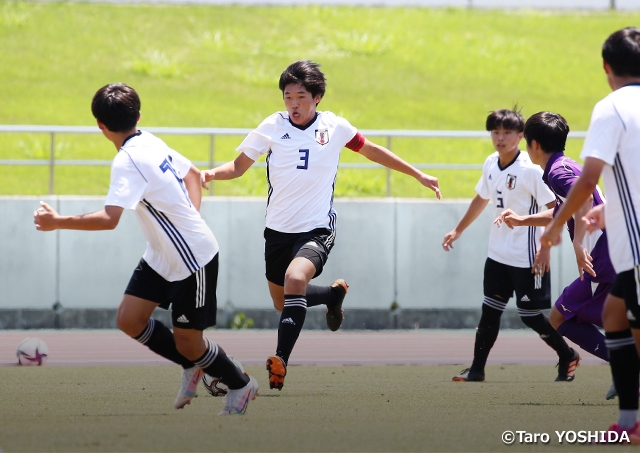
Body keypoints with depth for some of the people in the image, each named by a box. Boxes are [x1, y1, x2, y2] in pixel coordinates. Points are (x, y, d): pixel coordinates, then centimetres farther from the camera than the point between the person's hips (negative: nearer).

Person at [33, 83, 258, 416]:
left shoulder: (128, 160, -26)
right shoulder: (151, 143, 2)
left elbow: (109, 219, -36)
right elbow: (192, 174, 19)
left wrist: (57, 222, -28)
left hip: (194, 260, -9)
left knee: (186, 342, 3)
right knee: (129, 319, 3)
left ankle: (241, 386, 26)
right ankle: (192, 367, 21)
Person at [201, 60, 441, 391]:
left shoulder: (335, 127, -3)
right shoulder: (272, 127, -4)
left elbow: (371, 151, 14)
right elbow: (238, 166, 2)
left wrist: (417, 174, 18)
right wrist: (211, 174, -20)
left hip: (317, 229, -3)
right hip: (278, 229, 3)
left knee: (295, 278, -32)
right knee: (283, 304, 15)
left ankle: (281, 360, -35)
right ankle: (334, 294, 45)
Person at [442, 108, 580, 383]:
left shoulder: (530, 169, -17)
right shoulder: (491, 164, 5)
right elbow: (481, 199, 23)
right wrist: (458, 231, 29)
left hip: (526, 257, -7)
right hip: (498, 254, 7)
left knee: (530, 315, 0)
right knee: (490, 310, 6)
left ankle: (567, 357, 20)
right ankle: (477, 369, 10)